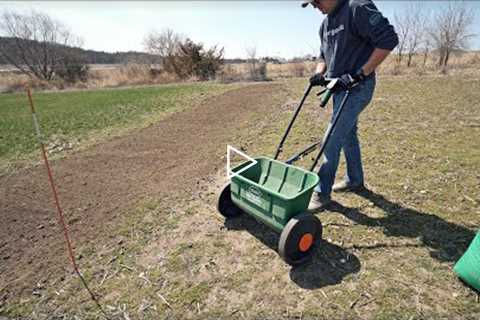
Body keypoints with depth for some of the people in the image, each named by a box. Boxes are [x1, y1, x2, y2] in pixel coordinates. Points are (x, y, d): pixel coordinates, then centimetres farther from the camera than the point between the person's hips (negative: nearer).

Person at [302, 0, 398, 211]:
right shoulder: (326, 24, 13)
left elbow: (388, 40, -19)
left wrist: (361, 74, -21)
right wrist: (319, 73, 3)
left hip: (356, 88, -9)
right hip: (339, 87, 9)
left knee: (332, 140, -10)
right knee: (348, 135, 17)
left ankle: (322, 193, 0)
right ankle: (355, 180, 33)